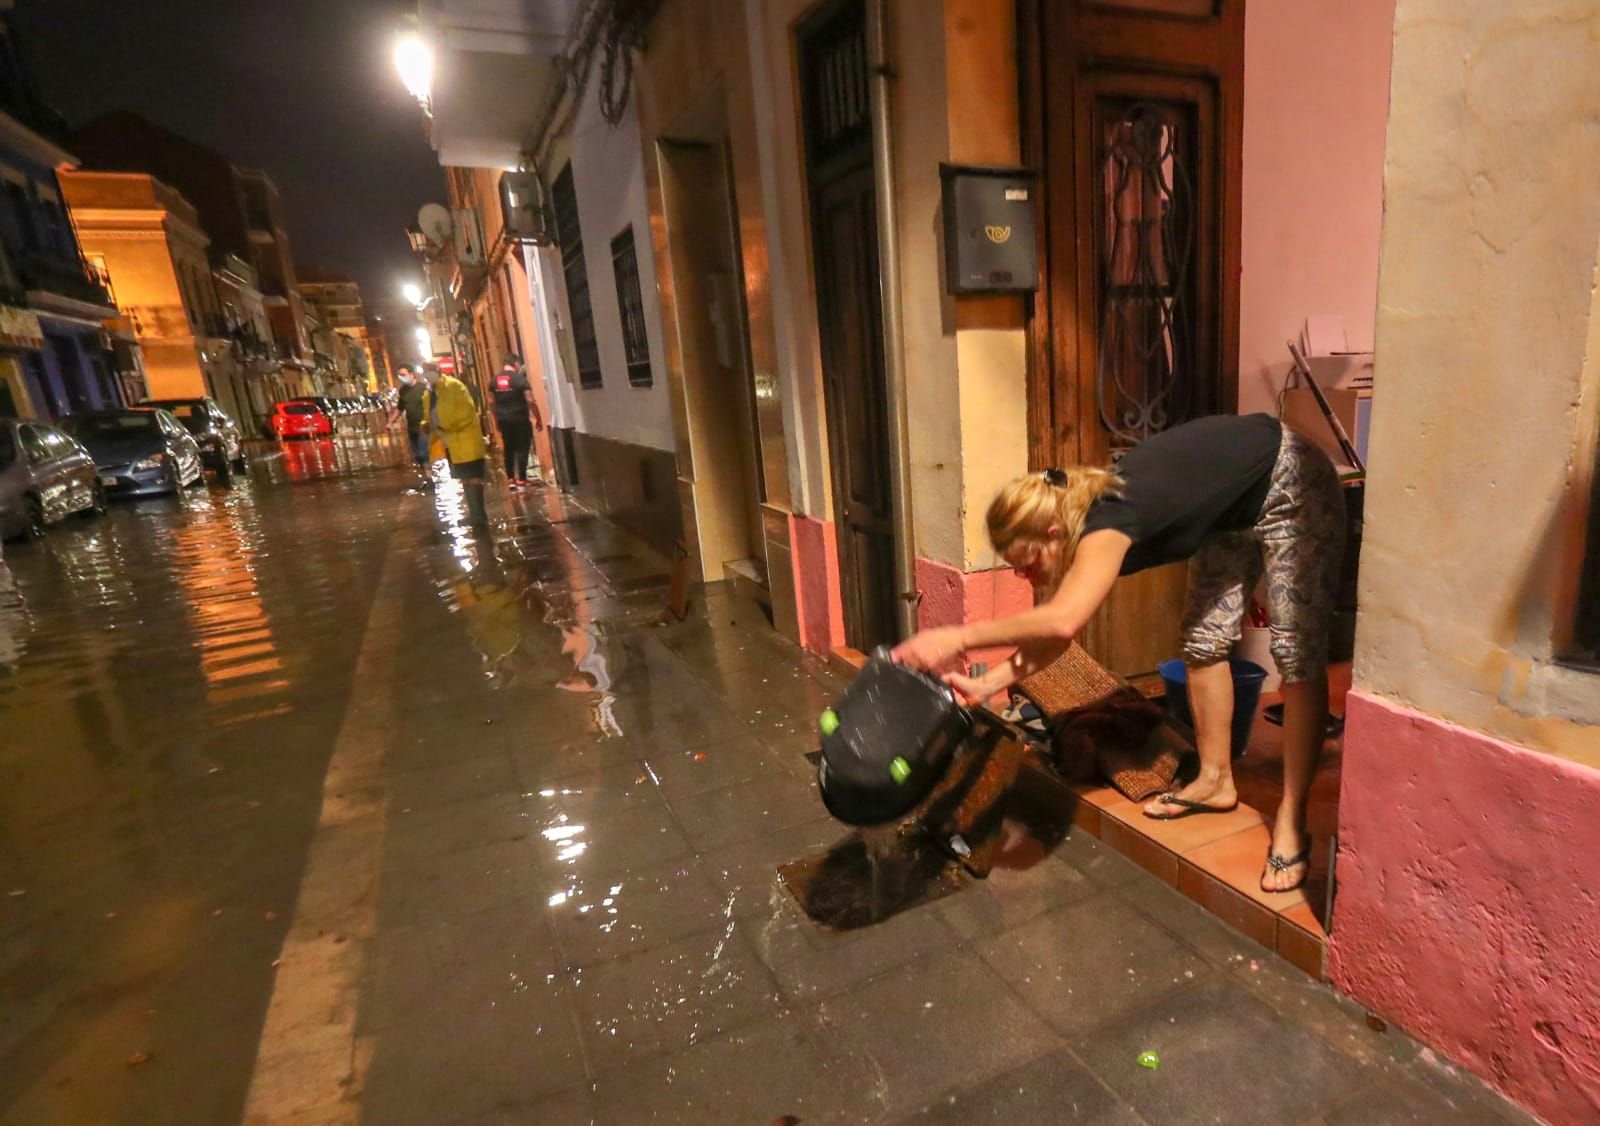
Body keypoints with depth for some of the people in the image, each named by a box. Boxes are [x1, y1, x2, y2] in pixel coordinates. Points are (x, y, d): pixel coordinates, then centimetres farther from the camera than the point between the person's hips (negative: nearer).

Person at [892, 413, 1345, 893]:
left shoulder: (1106, 525, -35)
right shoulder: (1096, 527, -11)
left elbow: (1063, 619, -52)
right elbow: (1056, 632, -7)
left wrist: (958, 637, -50)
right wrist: (986, 684, -15)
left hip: (1292, 484, -8)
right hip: (1234, 510, 8)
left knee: (1297, 653, -11)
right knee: (1204, 639, 7)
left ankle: (1291, 825, -5)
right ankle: (1216, 781, 20)